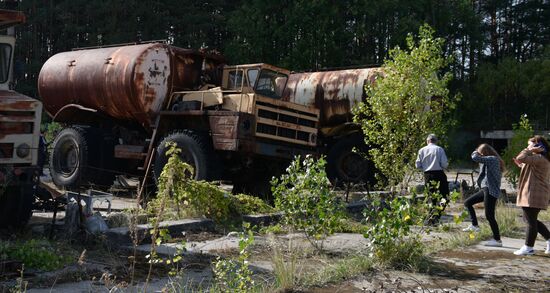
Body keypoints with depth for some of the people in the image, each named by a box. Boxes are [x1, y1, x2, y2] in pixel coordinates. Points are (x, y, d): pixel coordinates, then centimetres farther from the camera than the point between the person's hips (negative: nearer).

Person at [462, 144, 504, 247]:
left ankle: (497, 240, 2)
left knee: (489, 215, -6)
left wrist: (476, 152, -1)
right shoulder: (490, 161, 15)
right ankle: (474, 225, 19)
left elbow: (475, 157, -23)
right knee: (467, 203, 15)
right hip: (486, 189, 10)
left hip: (491, 191, -10)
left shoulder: (492, 159, -15)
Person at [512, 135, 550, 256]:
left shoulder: (539, 158, -17)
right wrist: (521, 165, 18)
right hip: (532, 194, 11)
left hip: (534, 195, -11)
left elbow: (521, 158, -29)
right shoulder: (538, 159, 18)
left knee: (531, 221, -2)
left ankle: (528, 248, 5)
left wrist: (530, 150, -14)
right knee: (529, 219, 18)